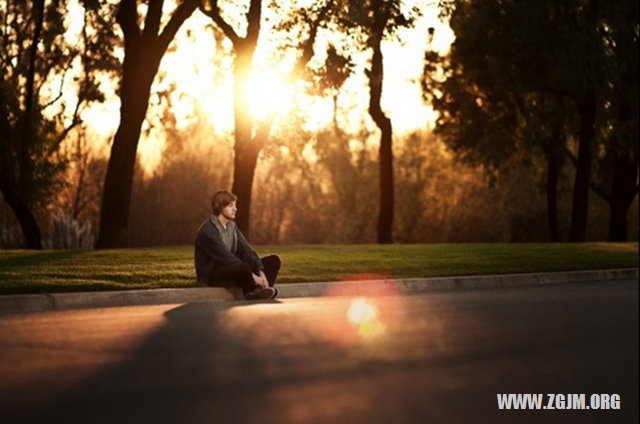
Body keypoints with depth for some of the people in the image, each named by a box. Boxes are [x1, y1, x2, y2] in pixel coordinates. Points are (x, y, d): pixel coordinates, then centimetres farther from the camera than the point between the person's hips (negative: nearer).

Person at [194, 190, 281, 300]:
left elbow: (246, 251, 1)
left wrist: (261, 272, -16)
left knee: (274, 260, -2)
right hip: (211, 274, -9)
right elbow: (226, 258, -23)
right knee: (244, 267, -40)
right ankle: (253, 292, -11)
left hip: (232, 269, 9)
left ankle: (260, 291, -24)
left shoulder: (232, 226, 9)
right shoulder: (207, 231, -18)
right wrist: (252, 276, -25)